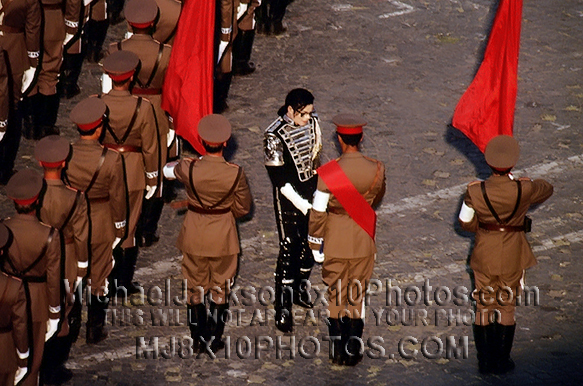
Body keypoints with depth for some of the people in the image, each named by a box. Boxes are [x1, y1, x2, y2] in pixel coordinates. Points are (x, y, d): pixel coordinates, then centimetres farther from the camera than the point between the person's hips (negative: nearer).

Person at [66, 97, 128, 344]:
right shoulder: (111, 160, -24)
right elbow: (118, 197, -12)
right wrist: (119, 228, 4)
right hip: (100, 227, -2)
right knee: (98, 279, 16)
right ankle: (95, 330, 27)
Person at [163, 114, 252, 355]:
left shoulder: (189, 169, -18)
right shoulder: (236, 174, -19)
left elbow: (168, 170, 6)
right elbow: (243, 208, -5)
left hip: (194, 235, 1)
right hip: (223, 236, 0)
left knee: (195, 289, 16)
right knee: (220, 289, 16)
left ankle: (198, 341, 21)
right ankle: (215, 340, 22)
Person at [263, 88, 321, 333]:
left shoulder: (312, 123, -3)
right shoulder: (275, 136, -22)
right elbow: (279, 179, -20)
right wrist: (302, 205, -21)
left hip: (310, 193, 6)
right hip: (288, 197, -6)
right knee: (289, 249, -3)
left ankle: (299, 289, 39)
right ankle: (282, 308, 7)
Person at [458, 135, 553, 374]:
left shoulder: (476, 193, -20)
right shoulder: (524, 190, -20)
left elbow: (466, 222, -6)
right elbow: (547, 190, 3)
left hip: (484, 256, 0)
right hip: (513, 257, 0)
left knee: (484, 307, 15)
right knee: (507, 307, 15)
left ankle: (485, 361, 21)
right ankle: (502, 361, 20)